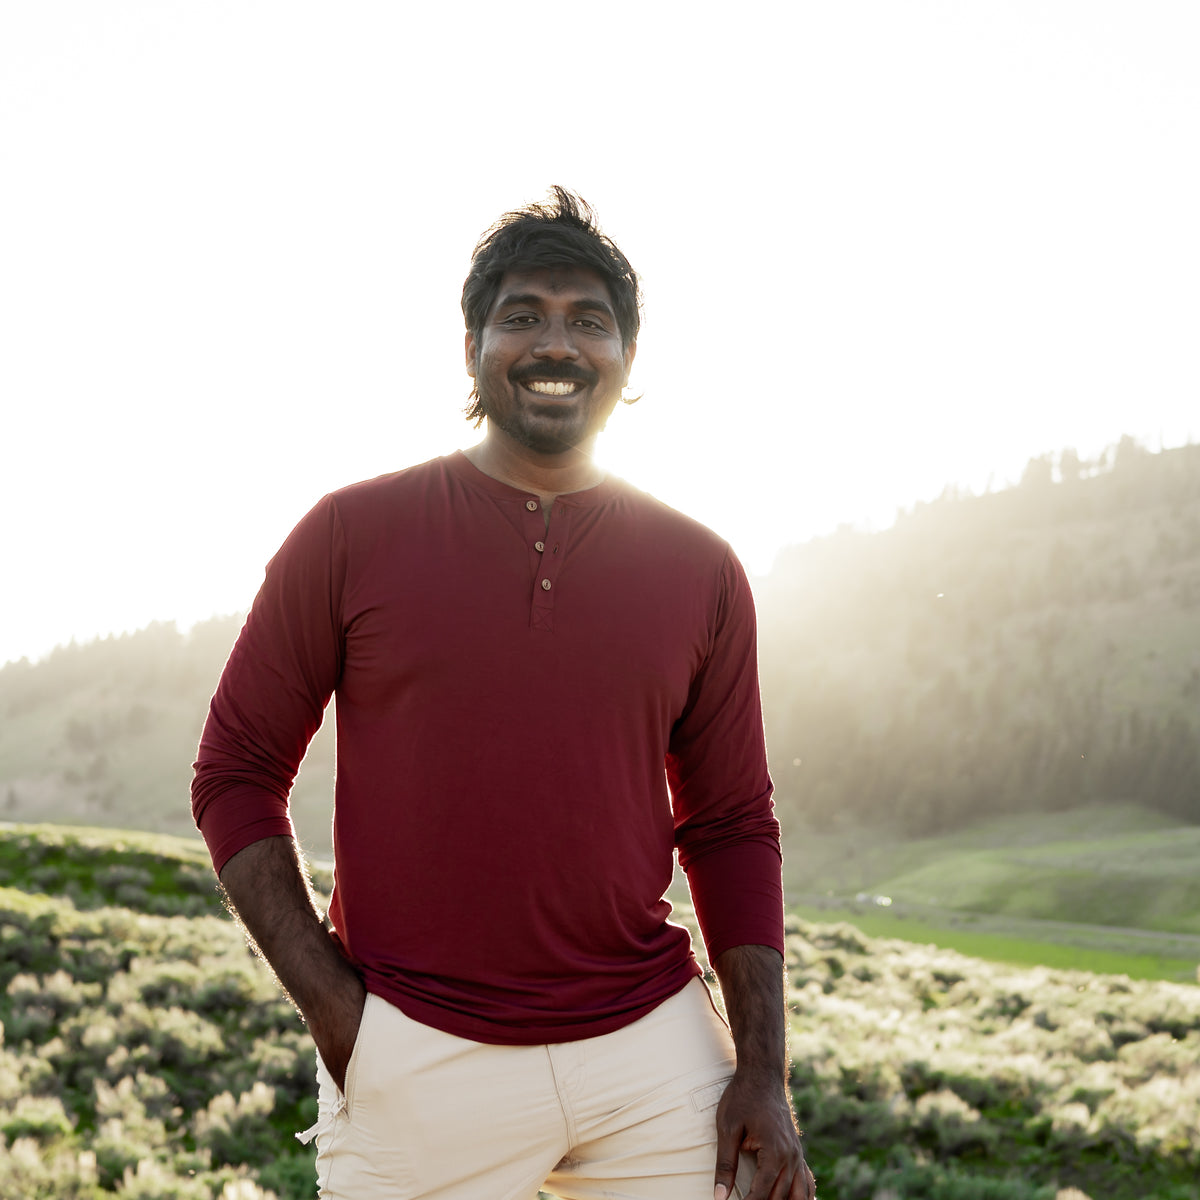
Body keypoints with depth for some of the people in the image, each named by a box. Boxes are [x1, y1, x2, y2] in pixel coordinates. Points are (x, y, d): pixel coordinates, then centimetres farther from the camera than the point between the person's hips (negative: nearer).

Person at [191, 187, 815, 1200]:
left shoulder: (699, 572, 6)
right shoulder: (352, 536, -1)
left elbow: (731, 828, 8)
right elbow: (236, 773, 3)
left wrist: (765, 1073, 2)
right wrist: (330, 1003, -6)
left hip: (653, 1048, 2)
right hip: (412, 1064, -1)